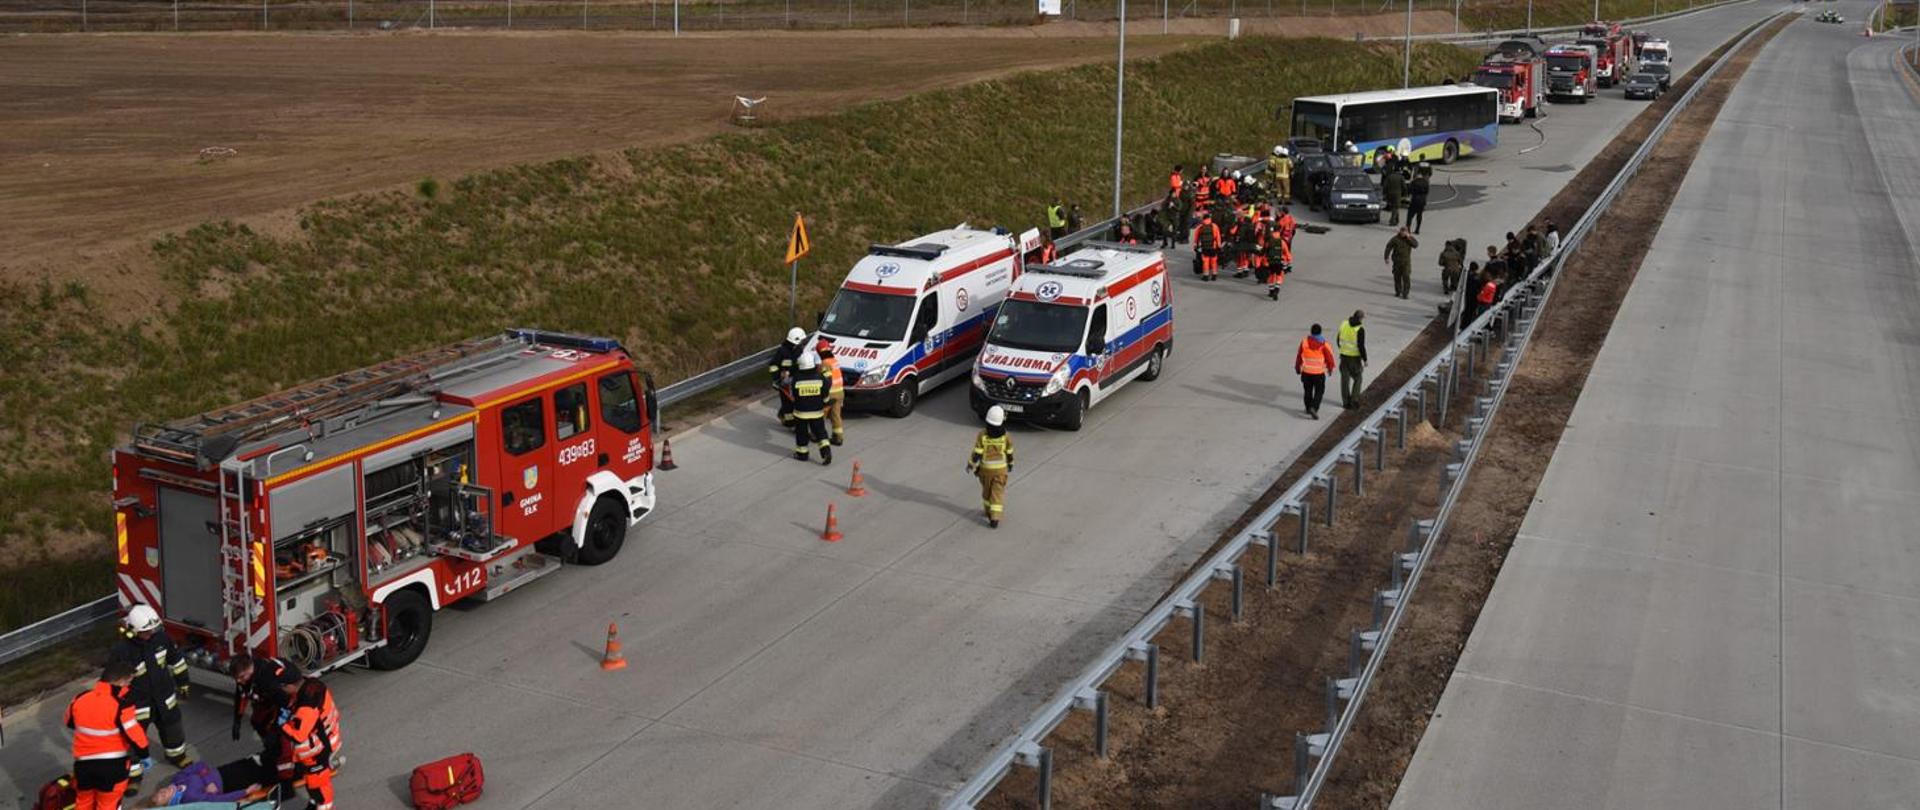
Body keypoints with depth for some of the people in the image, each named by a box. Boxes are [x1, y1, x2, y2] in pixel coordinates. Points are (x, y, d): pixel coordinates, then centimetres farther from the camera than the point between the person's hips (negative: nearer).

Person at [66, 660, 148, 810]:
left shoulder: (80, 699, -2)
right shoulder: (120, 704, -21)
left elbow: (70, 722, 17)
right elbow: (134, 734, -20)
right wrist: (143, 755, -4)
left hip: (83, 763, 4)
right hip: (112, 765, -4)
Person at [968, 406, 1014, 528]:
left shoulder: (982, 435, -20)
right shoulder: (1005, 436, -15)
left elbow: (977, 454, -15)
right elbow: (1009, 453, -2)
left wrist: (970, 465, 1)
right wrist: (1010, 465, 16)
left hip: (985, 469, 0)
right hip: (1001, 469, 0)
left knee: (986, 491, 22)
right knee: (997, 494, 4)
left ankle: (989, 512, 39)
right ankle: (994, 519, -5)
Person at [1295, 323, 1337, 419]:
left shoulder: (1304, 341, -5)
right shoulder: (1323, 344, -12)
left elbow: (1299, 356, 4)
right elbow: (1329, 357, -4)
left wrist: (1297, 367, 19)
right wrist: (1330, 368, 15)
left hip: (1306, 372, 3)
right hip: (1319, 373, -3)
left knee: (1308, 391, 19)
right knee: (1319, 391, 6)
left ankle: (1309, 408, 30)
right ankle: (1314, 408, -12)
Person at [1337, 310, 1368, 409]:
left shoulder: (1344, 324, -1)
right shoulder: (1360, 329, -18)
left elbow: (1339, 340, 9)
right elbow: (1361, 346, -18)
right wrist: (1365, 359, -9)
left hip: (1344, 356, 4)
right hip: (1355, 357, -4)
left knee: (1345, 379, 11)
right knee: (1357, 379, 12)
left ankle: (1346, 402, 13)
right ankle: (1354, 400, 6)